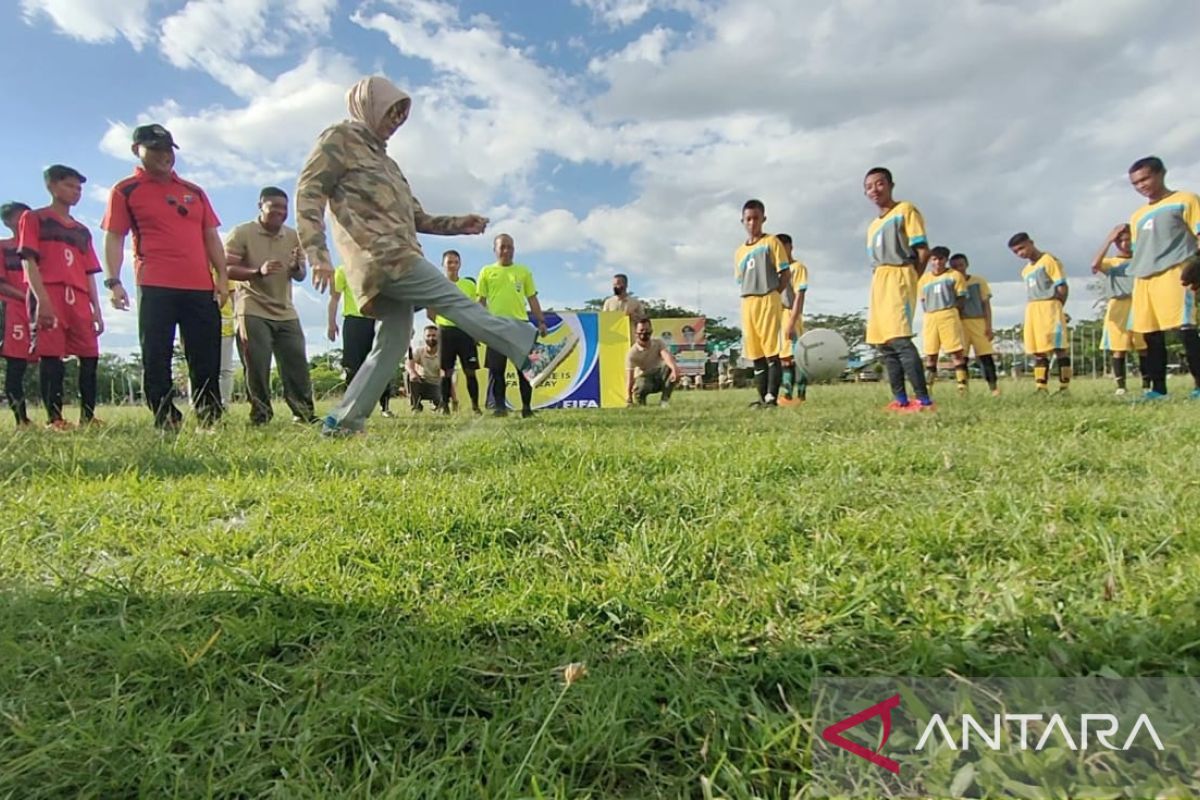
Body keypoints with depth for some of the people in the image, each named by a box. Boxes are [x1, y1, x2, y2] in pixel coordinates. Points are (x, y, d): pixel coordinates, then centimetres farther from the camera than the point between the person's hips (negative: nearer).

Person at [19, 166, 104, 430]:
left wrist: (97, 309, 9)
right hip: (49, 296, -5)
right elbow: (29, 261, -2)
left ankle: (88, 417, -1)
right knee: (50, 356, -8)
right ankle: (54, 419, -7)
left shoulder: (82, 230, 24)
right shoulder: (34, 218, 9)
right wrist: (42, 300, -15)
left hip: (79, 299, 5)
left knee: (90, 357, -3)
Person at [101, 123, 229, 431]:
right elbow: (113, 238, 3)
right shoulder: (125, 191, 9)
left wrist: (222, 276, 6)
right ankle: (165, 421, 3)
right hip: (155, 288, -3)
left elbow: (211, 236, 17)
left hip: (201, 287, 3)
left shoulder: (193, 192, 19)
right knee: (156, 359, -2)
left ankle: (211, 419, 7)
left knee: (207, 360, 1)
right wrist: (113, 281, -8)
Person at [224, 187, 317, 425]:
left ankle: (304, 413, 10)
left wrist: (296, 267, -11)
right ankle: (260, 415, 5)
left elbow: (301, 276, 13)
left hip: (286, 312, 5)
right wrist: (258, 272, -25)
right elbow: (227, 269, -10)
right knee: (257, 367, -4)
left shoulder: (293, 236, 10)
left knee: (297, 363, 3)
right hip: (252, 311, -4)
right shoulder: (241, 233, -4)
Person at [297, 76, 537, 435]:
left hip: (395, 259, 9)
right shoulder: (340, 138, 6)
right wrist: (318, 254, -20)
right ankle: (533, 350, -14)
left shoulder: (383, 158, 32)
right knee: (458, 302, -13)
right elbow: (308, 193, -7)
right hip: (382, 257, -9)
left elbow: (416, 218, 29)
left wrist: (458, 224, 14)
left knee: (395, 341, 4)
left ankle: (342, 421, 7)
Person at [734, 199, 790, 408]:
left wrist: (770, 296, -3)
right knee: (756, 354, 5)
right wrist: (753, 299, 6)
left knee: (771, 352, -8)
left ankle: (772, 397, -8)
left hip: (768, 302, -5)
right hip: (747, 305, 5)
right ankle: (763, 397, 8)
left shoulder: (771, 242, 4)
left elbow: (785, 275, 0)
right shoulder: (739, 252, 18)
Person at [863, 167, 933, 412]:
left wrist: (909, 280, -5)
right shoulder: (873, 226, 23)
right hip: (878, 284, 8)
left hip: (898, 278, -8)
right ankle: (900, 400, 5)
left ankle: (924, 400, -22)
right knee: (884, 344, 3)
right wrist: (879, 285, 9)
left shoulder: (905, 210, 2)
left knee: (899, 339, -21)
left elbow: (923, 251, -5)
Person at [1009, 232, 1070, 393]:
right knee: (1038, 352, 4)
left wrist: (1054, 308, 1)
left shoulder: (1048, 260, -2)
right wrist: (1036, 309, 4)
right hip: (1032, 312, 7)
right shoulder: (1025, 270, 19)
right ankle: (1041, 388, 5)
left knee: (1059, 348, -6)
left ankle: (1064, 387, -5)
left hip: (1049, 308, -7)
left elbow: (1062, 287, -7)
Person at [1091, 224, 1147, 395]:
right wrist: (1108, 240, -9)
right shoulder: (1110, 262, 12)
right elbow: (1095, 265, -10)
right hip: (1117, 308, -1)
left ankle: (1146, 385, 3)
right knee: (1118, 349, -2)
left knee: (1143, 347, -2)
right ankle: (1121, 386, 0)